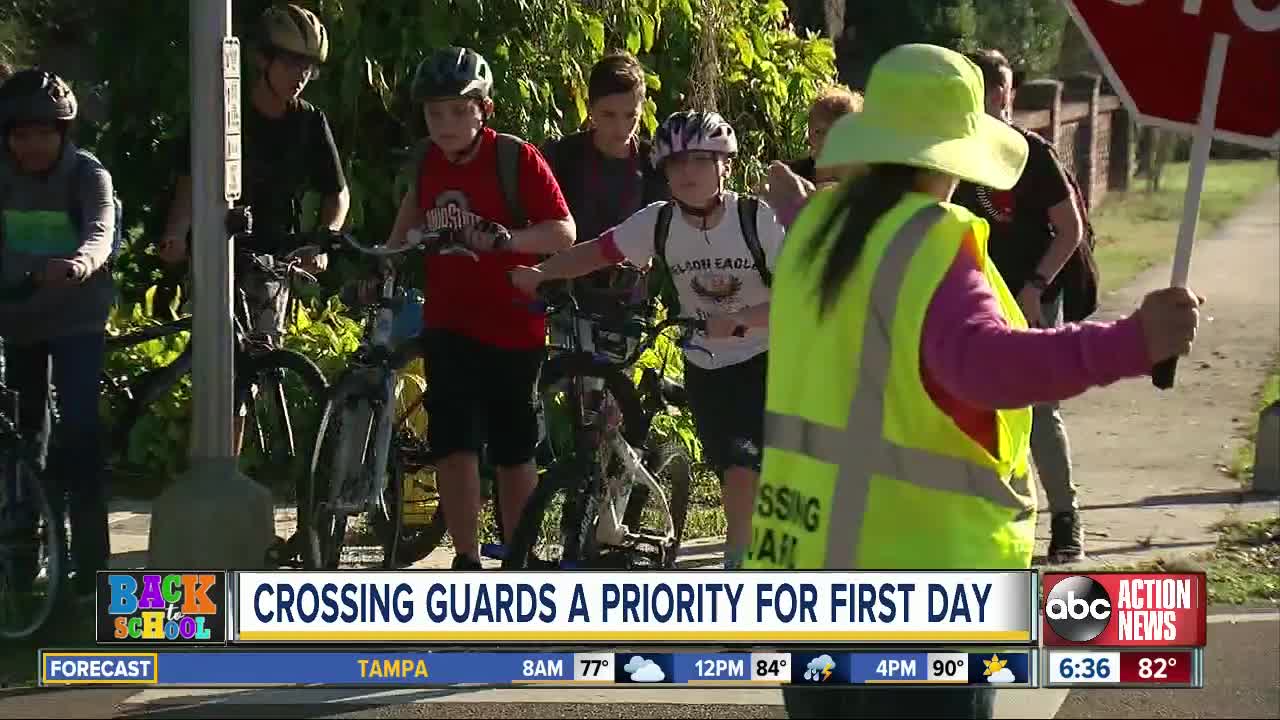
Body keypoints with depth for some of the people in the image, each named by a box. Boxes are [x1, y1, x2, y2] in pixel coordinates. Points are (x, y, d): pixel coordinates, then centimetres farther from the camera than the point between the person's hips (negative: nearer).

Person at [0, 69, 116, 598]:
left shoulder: (88, 175, -14)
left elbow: (100, 231, -31)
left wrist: (80, 263, -53)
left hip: (77, 319, -4)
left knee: (78, 427, -13)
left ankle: (90, 559, -11)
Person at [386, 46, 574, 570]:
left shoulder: (515, 159, -12)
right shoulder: (429, 162, 4)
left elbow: (563, 231, -16)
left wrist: (506, 239, -31)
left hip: (511, 326, -3)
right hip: (448, 325, 3)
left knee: (513, 453, 8)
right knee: (454, 445, -8)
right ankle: (467, 561, -3)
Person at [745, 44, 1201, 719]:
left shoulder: (818, 227, 7)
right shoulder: (933, 247, -18)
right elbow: (988, 363, -36)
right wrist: (1132, 343, -46)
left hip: (805, 556, 8)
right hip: (915, 567, -8)